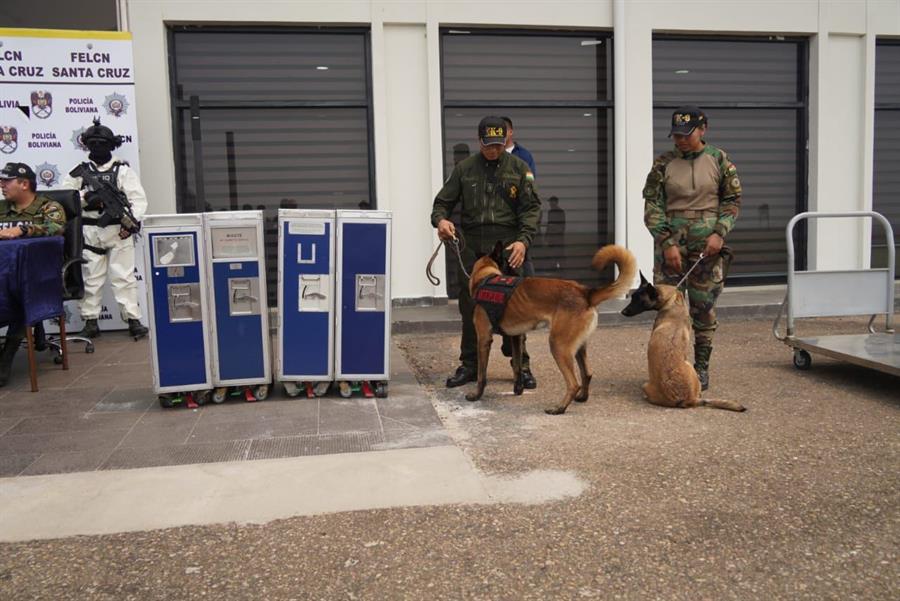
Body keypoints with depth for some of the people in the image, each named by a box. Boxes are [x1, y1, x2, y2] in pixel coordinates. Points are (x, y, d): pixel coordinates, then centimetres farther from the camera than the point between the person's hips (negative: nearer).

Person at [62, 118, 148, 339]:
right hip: (90, 231, 2)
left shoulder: (123, 170, 3)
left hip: (118, 230, -2)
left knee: (124, 277, -2)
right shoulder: (79, 172, 9)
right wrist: (85, 198, -9)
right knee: (90, 278, 5)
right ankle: (91, 322, 12)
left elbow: (138, 198, -4)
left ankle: (133, 320, 0)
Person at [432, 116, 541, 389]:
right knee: (470, 305, 5)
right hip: (471, 243, 2)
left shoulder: (519, 168, 6)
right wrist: (440, 219, -13)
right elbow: (442, 201, 11)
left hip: (507, 243, -2)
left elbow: (531, 208, 1)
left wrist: (523, 240, -15)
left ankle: (521, 365, 10)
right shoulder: (464, 168, 10)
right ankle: (469, 365, 17)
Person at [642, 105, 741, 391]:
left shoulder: (719, 159, 3)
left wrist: (719, 233, -9)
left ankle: (702, 367, 17)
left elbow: (733, 200, 7)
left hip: (707, 243, 0)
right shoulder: (663, 163, 2)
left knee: (704, 306, 4)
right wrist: (667, 243, -10)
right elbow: (652, 205, -1)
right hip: (670, 242, 0)